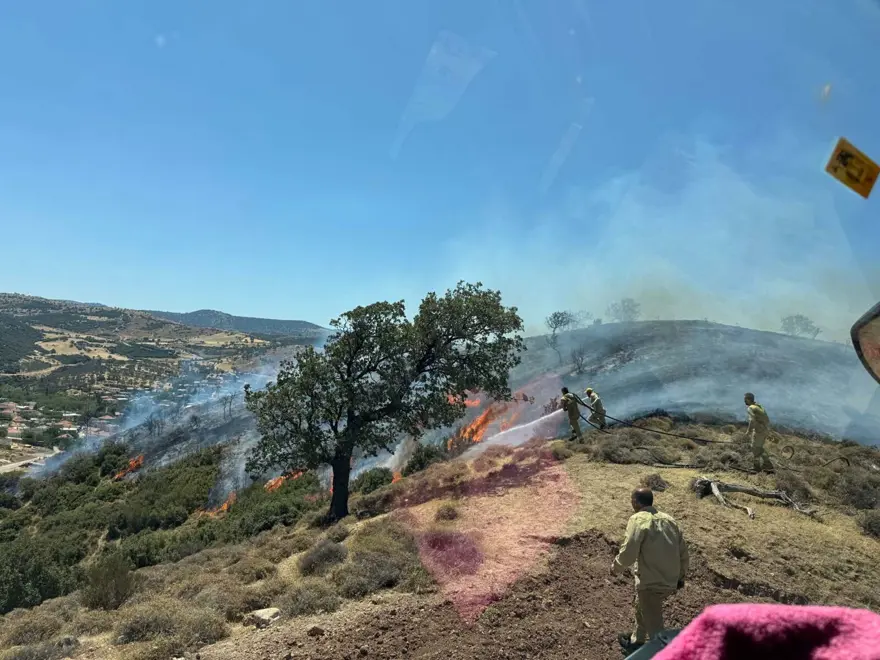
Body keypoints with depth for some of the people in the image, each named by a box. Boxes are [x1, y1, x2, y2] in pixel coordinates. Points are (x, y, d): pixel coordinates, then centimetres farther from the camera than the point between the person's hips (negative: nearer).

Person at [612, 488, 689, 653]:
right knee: (642, 609, 29)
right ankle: (636, 642, 47)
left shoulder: (638, 520, -15)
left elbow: (628, 554, -20)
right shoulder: (668, 519, 8)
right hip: (670, 581, 9)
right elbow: (683, 552, 13)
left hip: (652, 583, -9)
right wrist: (680, 576, 26)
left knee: (654, 627, 5)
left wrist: (615, 568, -1)